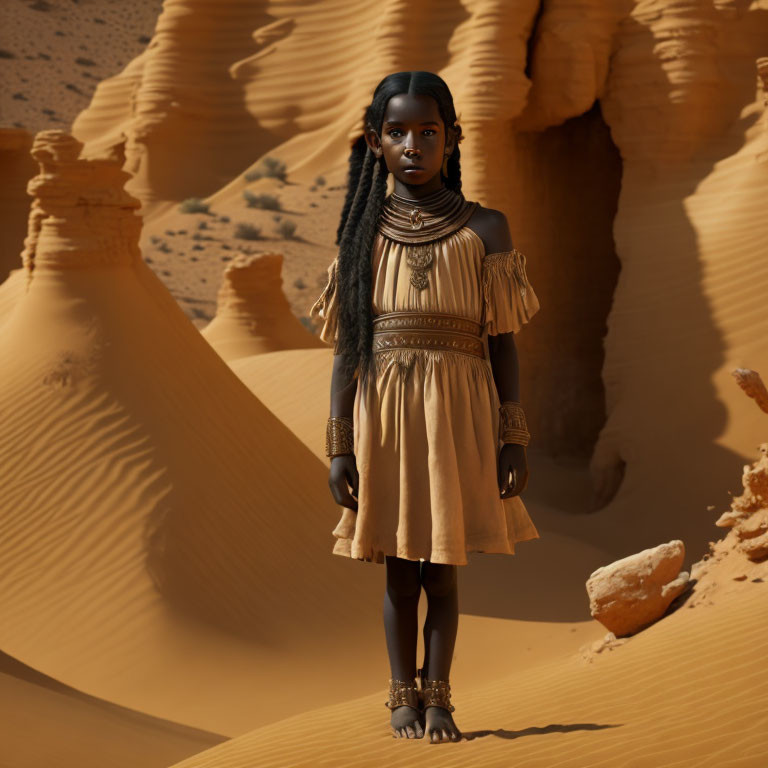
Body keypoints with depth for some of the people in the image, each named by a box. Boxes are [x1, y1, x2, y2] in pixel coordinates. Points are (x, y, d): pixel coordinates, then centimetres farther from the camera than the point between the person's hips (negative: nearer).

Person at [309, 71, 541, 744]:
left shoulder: (484, 229, 3)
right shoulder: (365, 233, 5)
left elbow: (503, 341, 3)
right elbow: (347, 347, 5)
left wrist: (514, 438, -1)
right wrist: (339, 445, 0)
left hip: (458, 410, -1)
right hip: (383, 409, 1)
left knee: (443, 564, 4)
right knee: (399, 565, 7)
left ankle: (437, 698, 15)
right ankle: (403, 695, 19)